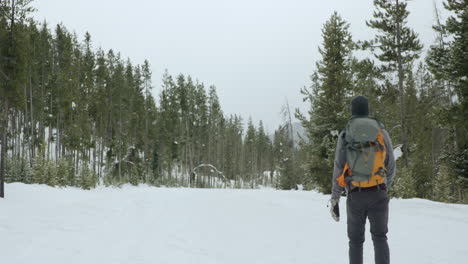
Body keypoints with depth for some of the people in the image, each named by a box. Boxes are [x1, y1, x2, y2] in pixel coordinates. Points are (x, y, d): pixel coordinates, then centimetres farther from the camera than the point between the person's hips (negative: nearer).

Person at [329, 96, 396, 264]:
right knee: (379, 238, 6)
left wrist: (334, 200, 1)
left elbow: (338, 170, -5)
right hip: (378, 194, 0)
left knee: (356, 240, 14)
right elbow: (390, 167, 7)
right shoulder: (381, 132, 2)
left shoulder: (345, 135, -2)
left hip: (355, 196, 0)